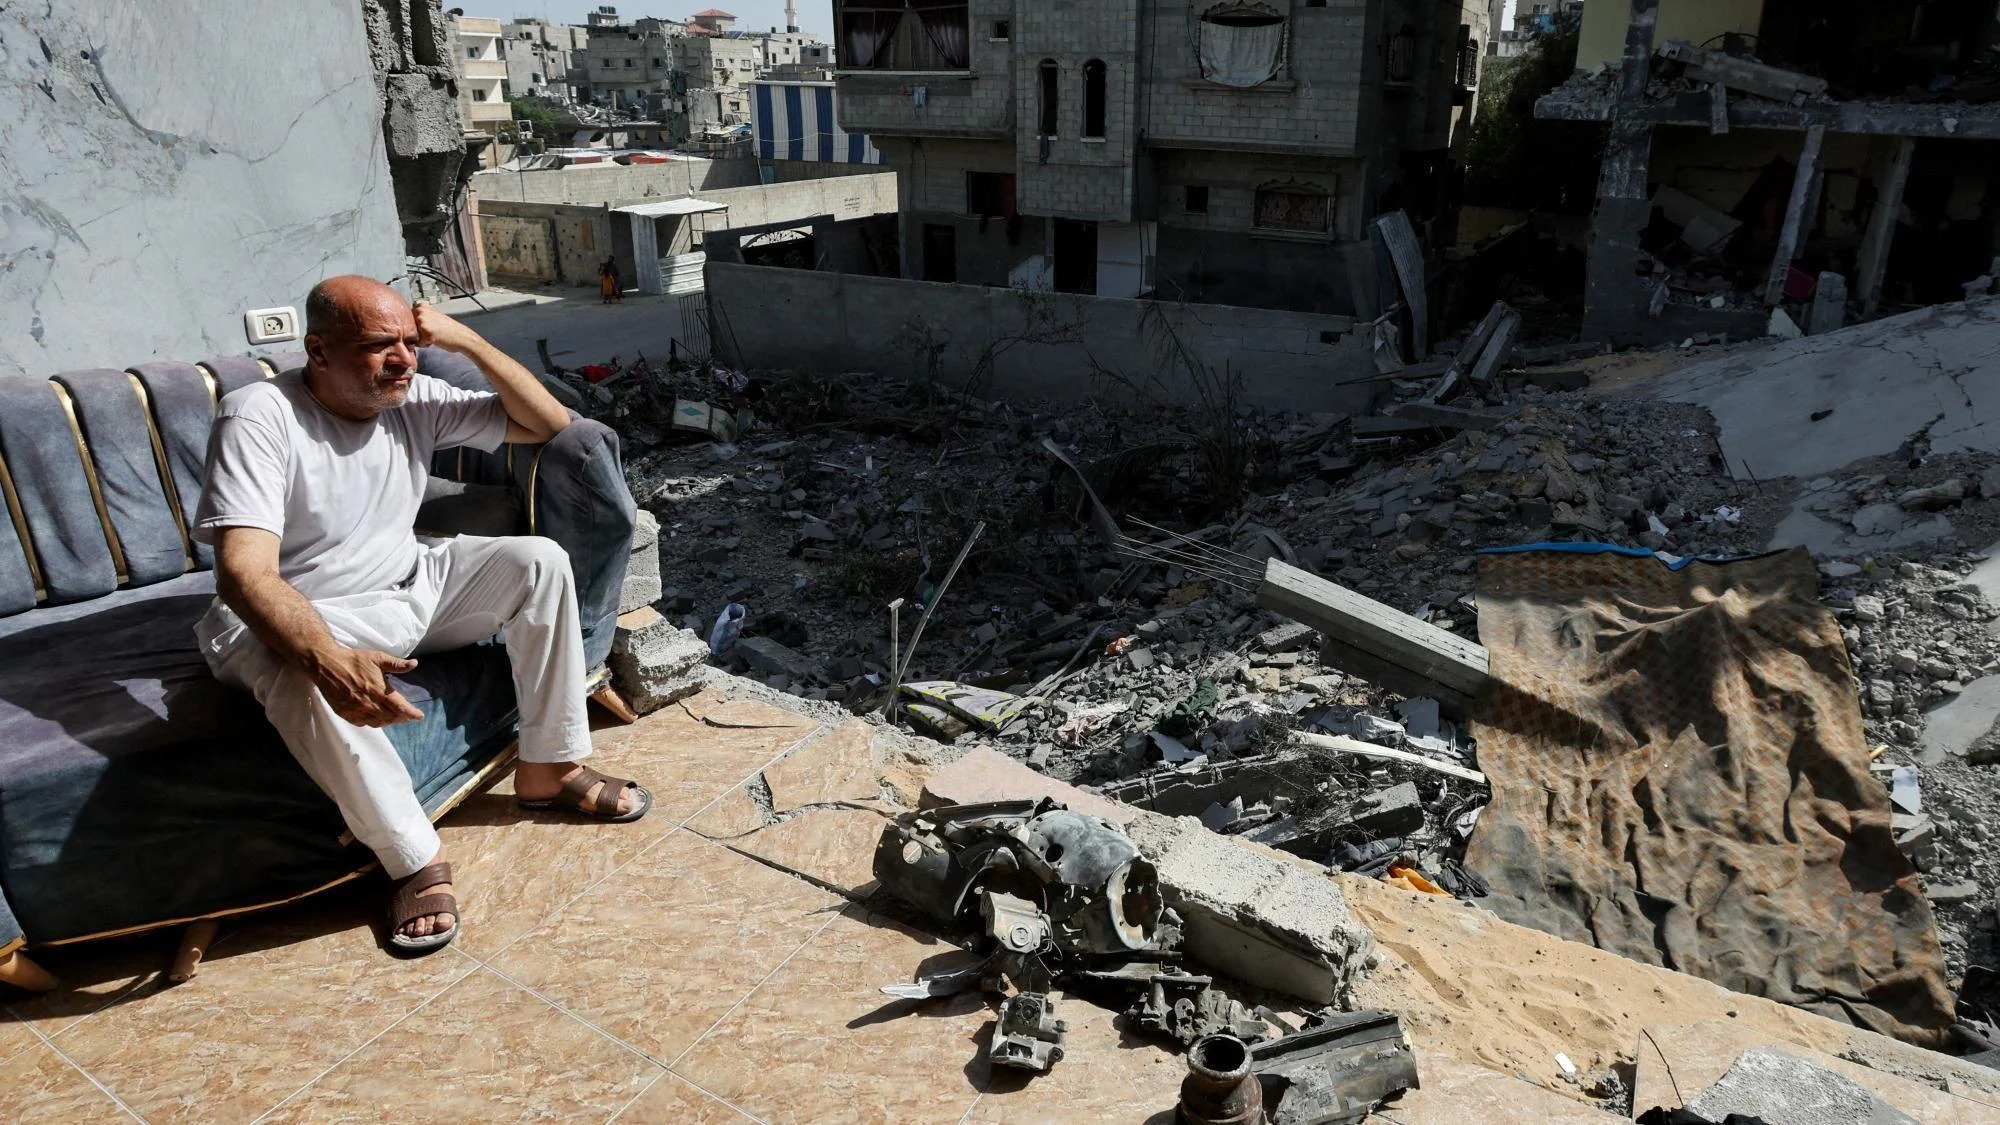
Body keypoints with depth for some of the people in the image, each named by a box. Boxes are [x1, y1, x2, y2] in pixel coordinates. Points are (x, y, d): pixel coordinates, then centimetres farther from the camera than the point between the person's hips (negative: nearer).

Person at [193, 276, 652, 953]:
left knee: (538, 560, -13)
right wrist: (329, 659, -51)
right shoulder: (259, 417, -21)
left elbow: (550, 424, -1)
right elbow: (245, 573, -32)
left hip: (413, 588, 6)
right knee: (305, 681, -40)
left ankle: (549, 770, -5)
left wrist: (464, 340, -14)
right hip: (304, 620, -6)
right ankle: (416, 859, -22)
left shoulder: (415, 398, -4)